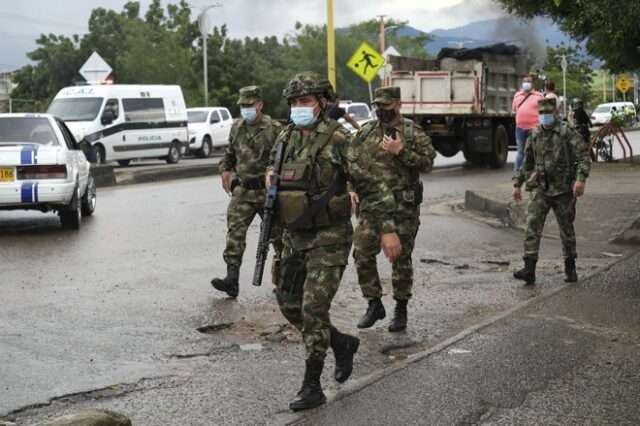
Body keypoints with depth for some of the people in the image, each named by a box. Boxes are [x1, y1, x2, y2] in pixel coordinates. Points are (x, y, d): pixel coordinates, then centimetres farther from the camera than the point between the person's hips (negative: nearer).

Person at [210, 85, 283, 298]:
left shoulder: (274, 129, -9)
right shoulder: (236, 128, 9)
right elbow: (230, 153, 23)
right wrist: (225, 169, 8)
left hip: (268, 191, -4)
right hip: (242, 191, 4)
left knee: (277, 233, 9)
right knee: (235, 231, -11)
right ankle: (232, 278, -17)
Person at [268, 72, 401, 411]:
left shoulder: (338, 140, -14)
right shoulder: (284, 140, 6)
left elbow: (372, 184, -14)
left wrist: (388, 228, -19)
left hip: (329, 238, -7)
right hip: (294, 236, 7)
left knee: (313, 309, -9)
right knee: (289, 305, 12)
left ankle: (312, 387, 3)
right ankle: (343, 344, 34)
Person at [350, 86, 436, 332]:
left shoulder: (413, 133, -1)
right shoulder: (365, 132, 9)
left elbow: (428, 162, -9)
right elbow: (351, 162, 16)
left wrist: (401, 151, -18)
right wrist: (352, 188, 3)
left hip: (402, 208, -3)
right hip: (369, 206, 3)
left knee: (401, 258, 4)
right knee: (363, 255, 0)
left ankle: (401, 310, 17)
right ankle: (374, 305, 15)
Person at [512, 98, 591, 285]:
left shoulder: (568, 133, -7)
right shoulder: (534, 135, 9)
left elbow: (584, 157, -14)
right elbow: (527, 162, 21)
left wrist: (580, 178, -28)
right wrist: (517, 184, 21)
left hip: (563, 189, -4)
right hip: (539, 189, 4)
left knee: (566, 229, 8)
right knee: (532, 227, -10)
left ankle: (570, 268, 23)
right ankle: (529, 269, -15)